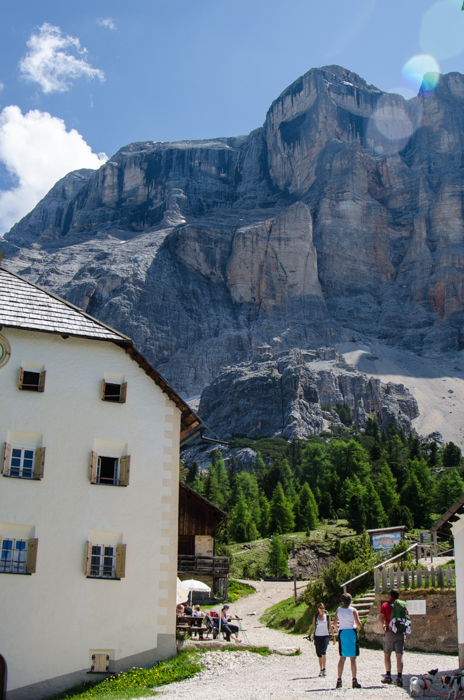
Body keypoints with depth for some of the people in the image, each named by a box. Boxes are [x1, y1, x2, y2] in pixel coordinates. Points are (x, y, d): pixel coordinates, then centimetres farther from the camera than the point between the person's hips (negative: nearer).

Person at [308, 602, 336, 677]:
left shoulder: (327, 616, 4)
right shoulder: (316, 616, 6)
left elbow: (330, 627, 8)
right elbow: (312, 627, 8)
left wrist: (334, 636, 4)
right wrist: (310, 635, -2)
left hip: (325, 636, -2)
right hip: (317, 636, 2)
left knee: (323, 652, -20)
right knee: (319, 654, 5)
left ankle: (324, 669, -11)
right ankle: (320, 670, 17)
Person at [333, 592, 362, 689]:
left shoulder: (338, 610, 3)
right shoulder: (353, 610, -8)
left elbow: (334, 623, 2)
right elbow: (358, 624, -10)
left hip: (342, 633, 3)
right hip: (352, 633, -3)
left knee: (342, 658, 11)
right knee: (353, 658, 1)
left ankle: (339, 680, 9)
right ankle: (354, 680, -1)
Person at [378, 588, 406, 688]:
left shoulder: (386, 605, -2)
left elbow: (381, 619, -11)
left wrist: (383, 627, 5)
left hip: (390, 633, -2)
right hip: (401, 633, 2)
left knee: (387, 655, 12)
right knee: (399, 656, 1)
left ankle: (388, 676, 13)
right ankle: (399, 677, -6)